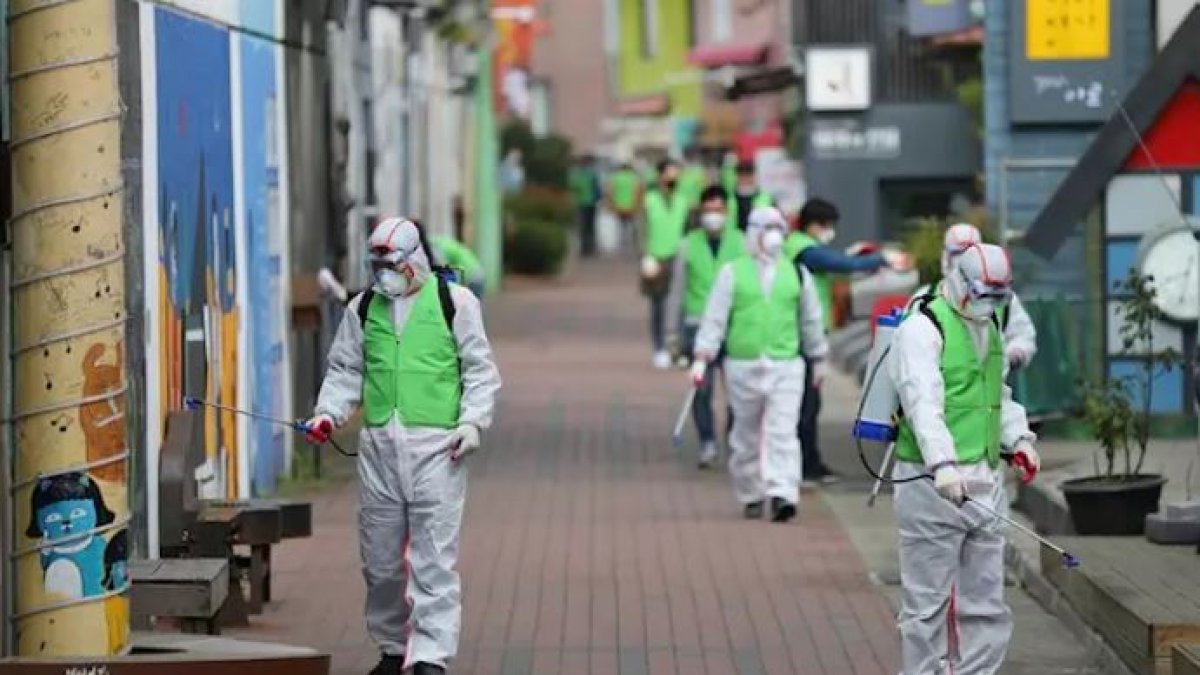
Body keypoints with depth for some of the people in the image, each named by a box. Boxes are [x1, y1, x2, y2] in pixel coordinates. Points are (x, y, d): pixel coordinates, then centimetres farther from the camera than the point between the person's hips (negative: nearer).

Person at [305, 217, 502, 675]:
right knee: (380, 558, 8)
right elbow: (345, 371, 19)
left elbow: (479, 370, 5)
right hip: (379, 444, 4)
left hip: (436, 445, -4)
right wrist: (328, 413, 3)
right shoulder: (363, 308, 13)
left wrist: (472, 421, -7)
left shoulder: (454, 302, 2)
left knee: (434, 557, -8)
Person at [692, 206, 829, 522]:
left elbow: (811, 319, 20)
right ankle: (750, 496, 20)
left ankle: (783, 495, -20)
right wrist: (702, 357, -8)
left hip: (786, 365, 0)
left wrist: (819, 359, 24)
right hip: (744, 364, 0)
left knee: (783, 432, -12)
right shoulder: (733, 273, 5)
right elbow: (715, 317, 0)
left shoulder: (797, 274, 12)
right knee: (747, 435, 8)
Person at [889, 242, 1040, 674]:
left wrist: (1017, 437, 12)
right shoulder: (922, 329, -10)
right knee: (927, 602, -3)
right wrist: (943, 464, -37)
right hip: (932, 486, -8)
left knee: (986, 601, 10)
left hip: (984, 483, 8)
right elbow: (923, 402, -24)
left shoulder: (990, 328, 17)